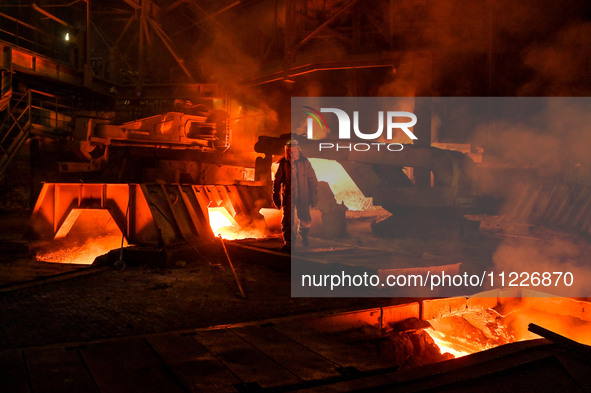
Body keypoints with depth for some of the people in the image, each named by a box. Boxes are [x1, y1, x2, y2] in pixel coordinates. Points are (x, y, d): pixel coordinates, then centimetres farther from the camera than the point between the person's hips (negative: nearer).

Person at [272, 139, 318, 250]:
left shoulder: (304, 162, -2)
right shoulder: (283, 163, -2)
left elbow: (313, 180, 3)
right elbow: (277, 181, 5)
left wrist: (314, 197, 0)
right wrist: (276, 197, 4)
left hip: (303, 196, 1)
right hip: (288, 196, 0)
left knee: (306, 221, 7)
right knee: (287, 220, -9)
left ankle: (303, 234, 38)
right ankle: (288, 241, 3)